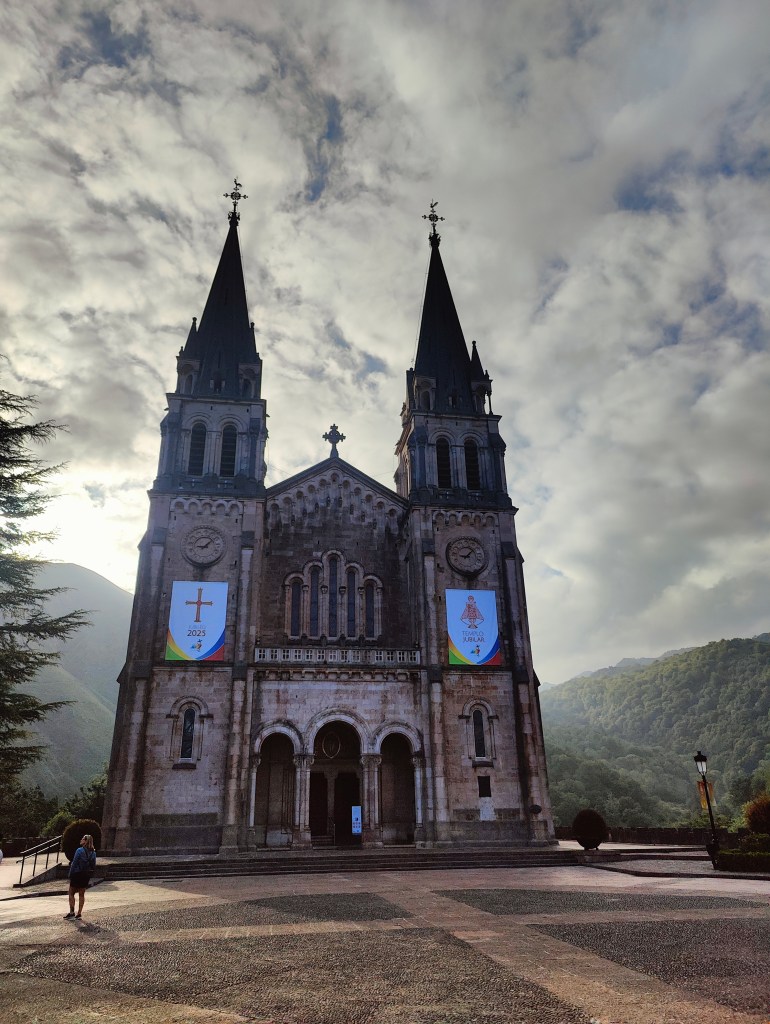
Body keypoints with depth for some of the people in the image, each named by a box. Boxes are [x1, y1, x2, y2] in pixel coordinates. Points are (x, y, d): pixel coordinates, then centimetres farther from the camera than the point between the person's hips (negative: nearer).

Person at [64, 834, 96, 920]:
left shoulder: (79, 850, -15)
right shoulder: (93, 852, 3)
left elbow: (74, 863, -14)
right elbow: (94, 865, 6)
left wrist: (70, 874, -7)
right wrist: (89, 873, 13)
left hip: (77, 874, -5)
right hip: (86, 876, 5)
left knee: (71, 893, 9)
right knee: (82, 894, 12)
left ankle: (72, 912, 5)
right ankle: (79, 914, 14)